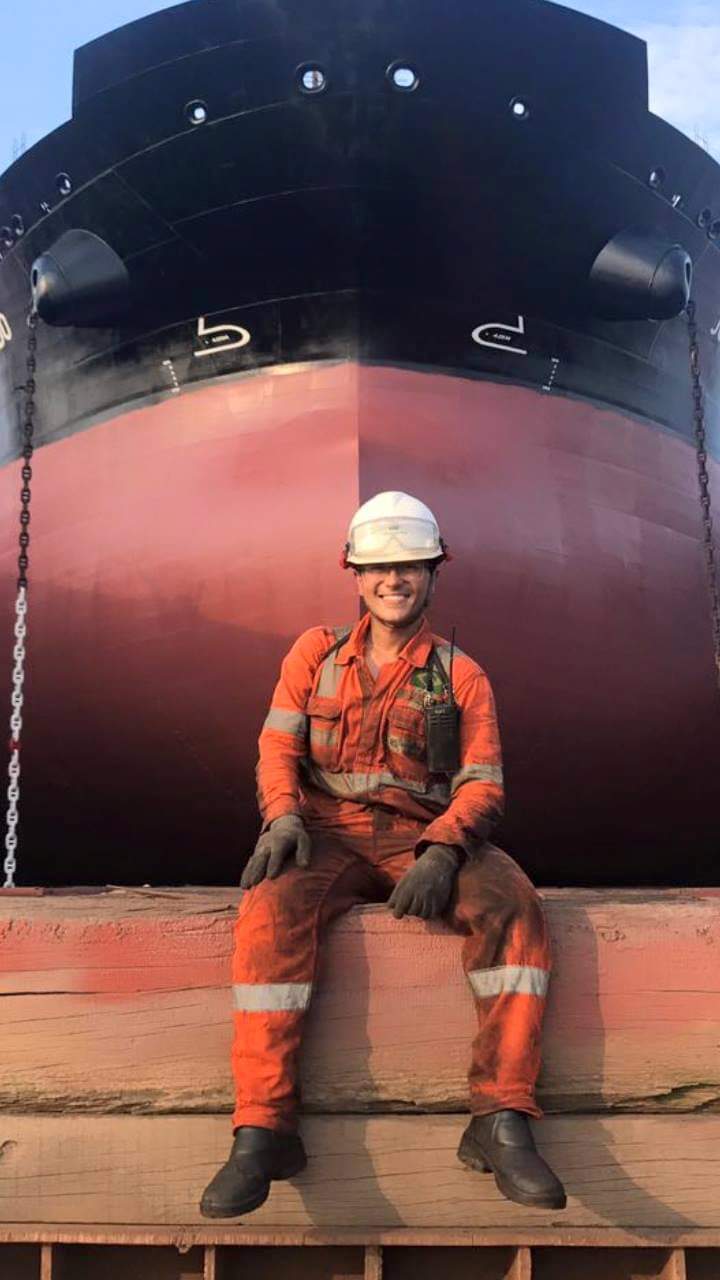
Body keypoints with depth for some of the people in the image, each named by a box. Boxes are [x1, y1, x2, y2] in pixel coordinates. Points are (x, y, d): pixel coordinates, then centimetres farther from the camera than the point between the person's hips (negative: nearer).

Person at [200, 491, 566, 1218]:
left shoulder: (461, 676, 8)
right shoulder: (316, 653, 12)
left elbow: (481, 784, 0)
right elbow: (278, 746, 4)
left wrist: (442, 852, -20)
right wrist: (282, 815, -18)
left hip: (423, 839, 0)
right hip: (328, 833, 0)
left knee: (512, 902, -30)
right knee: (272, 907, -34)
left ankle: (502, 1123, -30)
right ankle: (262, 1130, -32)